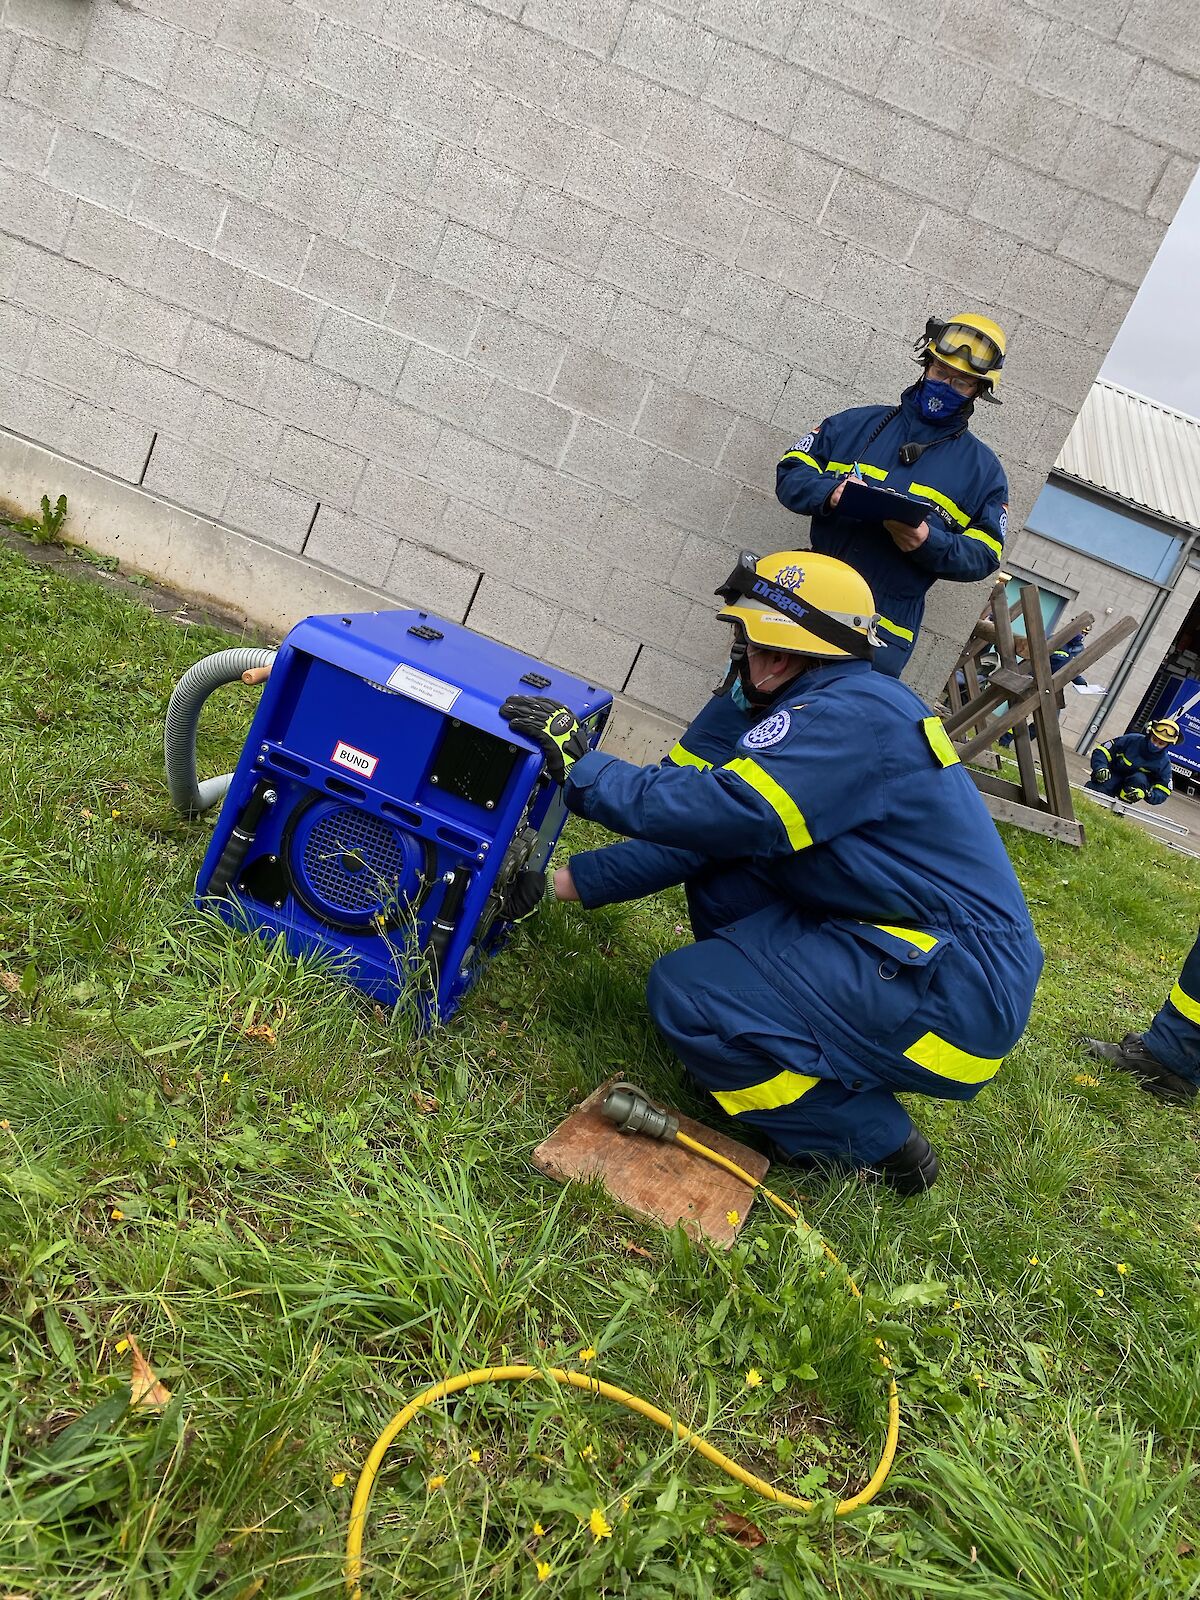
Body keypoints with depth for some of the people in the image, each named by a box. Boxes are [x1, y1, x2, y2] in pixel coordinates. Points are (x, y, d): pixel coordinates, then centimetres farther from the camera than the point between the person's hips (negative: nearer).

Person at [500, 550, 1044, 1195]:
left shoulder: (851, 716, -19)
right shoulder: (831, 708, 11)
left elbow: (722, 810, -31)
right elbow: (718, 828, 9)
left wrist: (580, 767, -19)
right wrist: (580, 878, 7)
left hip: (958, 994, -10)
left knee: (686, 993, -17)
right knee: (718, 868, 7)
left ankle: (874, 1143, 0)